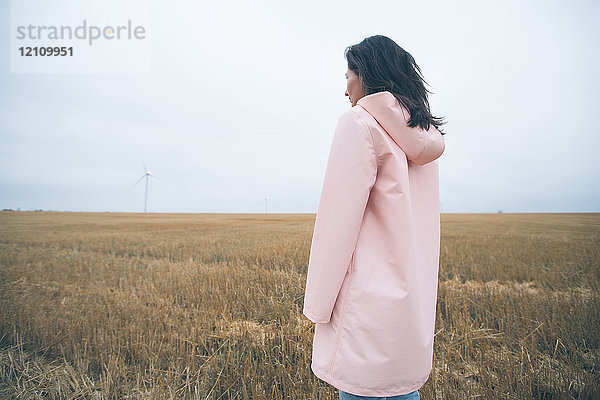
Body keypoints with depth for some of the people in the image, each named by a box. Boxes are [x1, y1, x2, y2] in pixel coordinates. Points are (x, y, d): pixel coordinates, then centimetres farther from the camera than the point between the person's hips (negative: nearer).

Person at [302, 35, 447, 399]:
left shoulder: (361, 122, -11)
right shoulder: (424, 134, 14)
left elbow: (339, 220, -16)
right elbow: (414, 219, 15)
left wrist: (318, 304, -7)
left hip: (372, 300, -8)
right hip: (415, 299, 8)